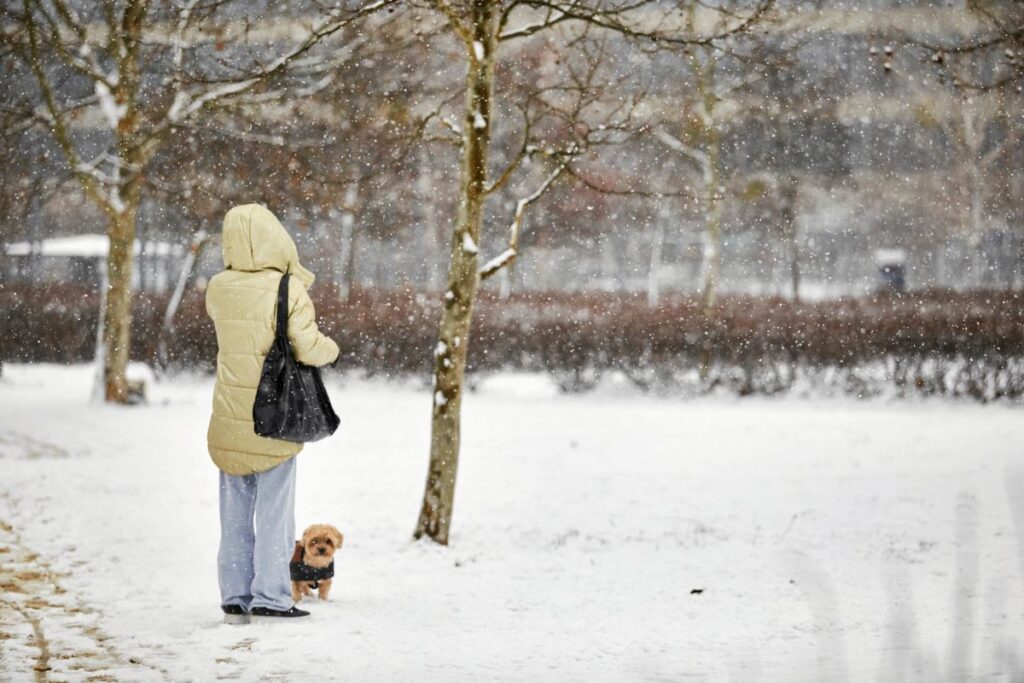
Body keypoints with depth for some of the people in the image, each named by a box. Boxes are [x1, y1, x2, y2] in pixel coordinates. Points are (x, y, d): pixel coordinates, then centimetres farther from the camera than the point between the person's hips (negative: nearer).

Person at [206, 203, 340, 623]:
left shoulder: (218, 289, -2)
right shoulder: (289, 290, -15)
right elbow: (308, 349, -19)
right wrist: (331, 348, 4)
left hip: (229, 416, 4)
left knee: (235, 509, 11)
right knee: (274, 507, 4)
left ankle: (235, 595, 11)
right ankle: (270, 594, 2)